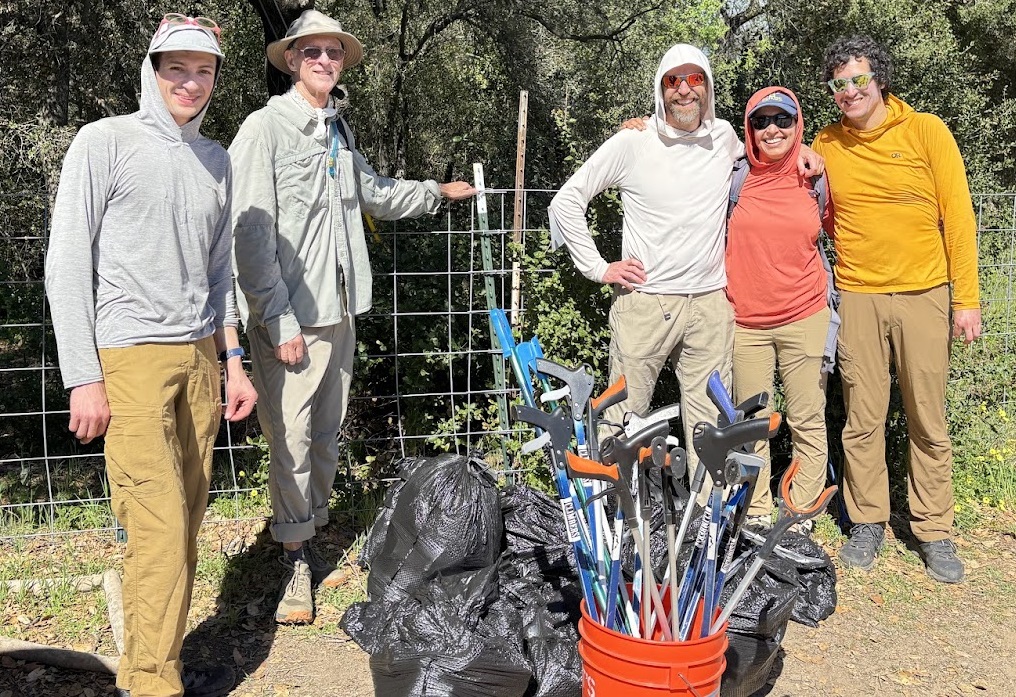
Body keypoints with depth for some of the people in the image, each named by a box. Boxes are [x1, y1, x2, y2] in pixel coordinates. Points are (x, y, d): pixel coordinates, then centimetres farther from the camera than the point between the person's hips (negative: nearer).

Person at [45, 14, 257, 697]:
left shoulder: (216, 159, 15)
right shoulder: (105, 143, -2)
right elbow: (66, 264, -5)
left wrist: (232, 359, 14)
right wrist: (83, 378, -10)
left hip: (200, 358, 6)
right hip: (130, 358, -6)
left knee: (187, 523, 6)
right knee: (160, 529, -9)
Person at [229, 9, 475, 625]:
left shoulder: (339, 131, 14)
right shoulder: (267, 128, -10)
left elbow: (372, 192, 33)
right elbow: (250, 233, -15)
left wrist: (438, 192, 35)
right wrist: (280, 321, -18)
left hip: (339, 311, 8)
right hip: (289, 318, -7)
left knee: (326, 436, 14)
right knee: (291, 441, -4)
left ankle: (310, 542, 28)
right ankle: (295, 562, 11)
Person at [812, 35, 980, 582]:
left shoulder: (925, 131, -1)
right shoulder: (825, 145, 6)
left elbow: (958, 216, -1)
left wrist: (967, 299, -5)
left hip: (922, 295, -1)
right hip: (857, 297, 2)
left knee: (928, 422, 4)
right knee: (862, 419, 5)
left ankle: (934, 532, 16)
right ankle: (867, 522, 20)